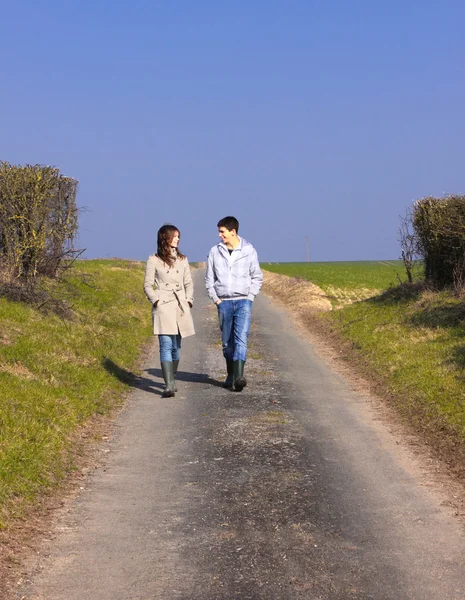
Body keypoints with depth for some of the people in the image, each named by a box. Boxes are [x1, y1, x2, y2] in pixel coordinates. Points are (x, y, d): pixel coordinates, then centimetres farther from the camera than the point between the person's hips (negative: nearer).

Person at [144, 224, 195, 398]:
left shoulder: (182, 260, 14)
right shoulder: (154, 260, 3)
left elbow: (189, 283, 19)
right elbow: (147, 285, 4)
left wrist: (189, 300, 4)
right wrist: (156, 300, -9)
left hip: (181, 307, 4)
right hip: (163, 307, -4)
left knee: (176, 346, 9)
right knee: (166, 346, -12)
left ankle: (172, 381, 23)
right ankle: (169, 386, -18)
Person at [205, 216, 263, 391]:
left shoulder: (249, 250, -2)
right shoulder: (215, 251, 3)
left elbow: (257, 277, 6)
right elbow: (209, 279, 10)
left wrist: (249, 298, -3)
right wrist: (215, 298, 1)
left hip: (243, 301, -2)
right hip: (224, 303, 2)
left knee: (241, 339, -14)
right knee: (227, 341, 8)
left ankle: (239, 376, -22)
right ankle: (230, 375, 21)